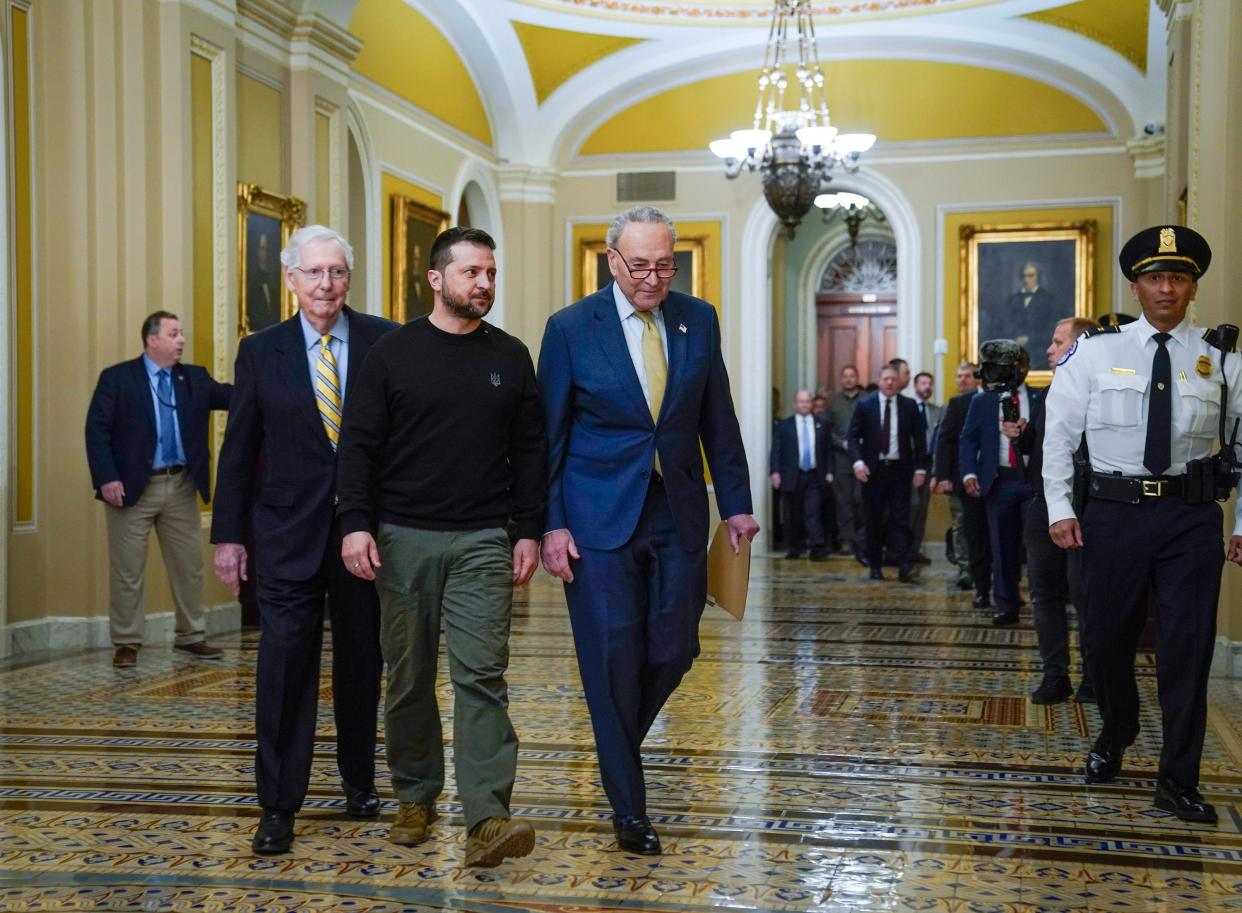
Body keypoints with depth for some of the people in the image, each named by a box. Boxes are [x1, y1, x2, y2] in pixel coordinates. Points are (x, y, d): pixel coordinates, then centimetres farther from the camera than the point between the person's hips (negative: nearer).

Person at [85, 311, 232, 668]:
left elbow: (230, 395, -2)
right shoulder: (117, 378, -3)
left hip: (181, 487, 4)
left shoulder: (194, 378, 9)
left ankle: (190, 637, 22)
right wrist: (106, 478, -16)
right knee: (127, 570, 3)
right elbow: (96, 430, -8)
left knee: (190, 566, 10)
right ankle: (126, 643, 13)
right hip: (132, 488, -4)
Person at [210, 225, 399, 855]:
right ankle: (278, 806, 6)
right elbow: (239, 448, 5)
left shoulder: (386, 342, -1)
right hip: (289, 532, 0)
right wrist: (228, 534, 3)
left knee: (362, 661, 13)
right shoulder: (261, 351, 4)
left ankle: (359, 781, 30)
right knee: (284, 665, -3)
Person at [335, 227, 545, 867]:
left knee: (481, 676, -8)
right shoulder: (392, 353, 3)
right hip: (403, 538, 0)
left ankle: (486, 820, -10)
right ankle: (415, 798, 25)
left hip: (482, 541, 0)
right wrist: (355, 523, -10)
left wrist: (528, 531, 3)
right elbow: (358, 446, 0)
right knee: (409, 677, 9)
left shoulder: (510, 357, 8)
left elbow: (530, 451, 9)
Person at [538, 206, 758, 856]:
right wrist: (551, 525, -7)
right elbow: (549, 436, -2)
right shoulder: (571, 329, -5)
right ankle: (627, 807, 14)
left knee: (673, 651, 4)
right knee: (614, 658, 0)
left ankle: (617, 746, 33)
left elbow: (718, 420, 10)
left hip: (678, 514, 3)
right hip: (600, 517, -3)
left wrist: (736, 503, 7)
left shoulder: (699, 320, 4)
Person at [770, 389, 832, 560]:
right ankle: (794, 548, 14)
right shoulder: (784, 426, 5)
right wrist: (775, 472, -9)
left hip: (814, 477, 0)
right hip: (791, 477, 0)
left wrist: (828, 471, 2)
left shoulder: (821, 425, 9)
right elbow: (776, 451, 1)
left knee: (813, 512, -8)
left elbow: (828, 450, 10)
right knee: (792, 515, 5)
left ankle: (818, 547, -13)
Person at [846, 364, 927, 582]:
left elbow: (919, 438, 6)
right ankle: (875, 566, 15)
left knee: (900, 519, -5)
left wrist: (920, 468, -1)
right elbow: (852, 436, 0)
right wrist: (858, 462, -15)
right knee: (874, 521, 6)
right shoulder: (864, 405, 2)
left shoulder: (910, 406, 5)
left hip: (900, 469, 0)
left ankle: (905, 568, -9)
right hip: (873, 470, 0)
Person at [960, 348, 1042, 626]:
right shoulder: (982, 401, 10)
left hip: (1034, 480, -1)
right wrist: (969, 473, -8)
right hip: (1000, 481, 1)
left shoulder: (1041, 399, 7)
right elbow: (968, 439, 5)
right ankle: (1006, 607, 13)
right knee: (1003, 546, 5)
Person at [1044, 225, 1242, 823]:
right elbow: (1058, 433, 3)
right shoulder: (1094, 353, 0)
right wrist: (1060, 509, -2)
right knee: (1106, 638, 12)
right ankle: (1114, 738, 40)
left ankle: (1178, 782, 14)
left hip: (1191, 516, 0)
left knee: (1187, 648, 1)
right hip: (1114, 511, 0)